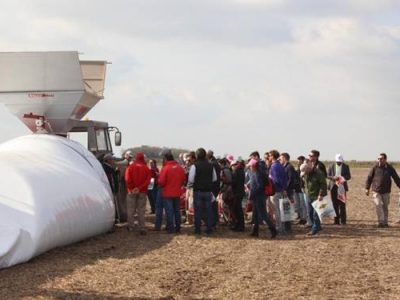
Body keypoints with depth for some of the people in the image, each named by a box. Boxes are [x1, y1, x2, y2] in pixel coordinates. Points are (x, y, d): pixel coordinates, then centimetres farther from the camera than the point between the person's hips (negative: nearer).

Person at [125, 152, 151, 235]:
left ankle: (131, 226, 12)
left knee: (131, 210, 10)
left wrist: (131, 188, -3)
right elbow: (148, 180, -10)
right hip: (142, 192, 1)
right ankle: (142, 229, 0)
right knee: (141, 211, 5)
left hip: (132, 192, -1)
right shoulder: (146, 168, 0)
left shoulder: (130, 167, -4)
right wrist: (140, 188, -13)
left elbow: (127, 179, -12)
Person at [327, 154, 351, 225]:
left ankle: (343, 220, 0)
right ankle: (336, 220, 7)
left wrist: (343, 178, -19)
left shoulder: (346, 167, 2)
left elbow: (349, 176, 3)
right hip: (333, 186, 1)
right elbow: (328, 176, 3)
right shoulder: (331, 166, 3)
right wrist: (333, 178, -18)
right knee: (335, 204, 2)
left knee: (342, 204, -4)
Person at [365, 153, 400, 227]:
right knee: (378, 205, -12)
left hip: (386, 191, 2)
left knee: (385, 207, 8)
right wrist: (367, 188, 3)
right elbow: (369, 178, 4)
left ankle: (385, 222, 17)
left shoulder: (390, 168, 1)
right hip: (376, 191, -2)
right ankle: (381, 222, -12)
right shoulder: (375, 167, -2)